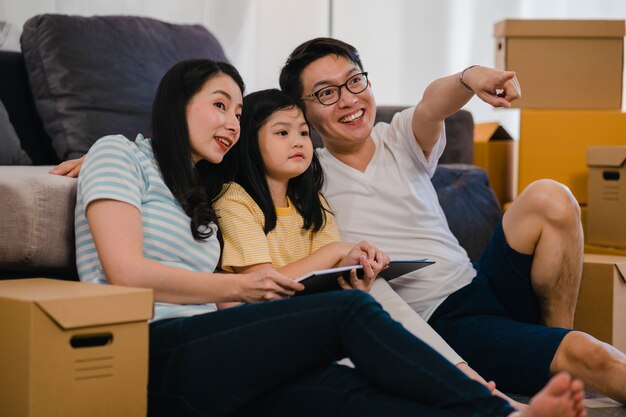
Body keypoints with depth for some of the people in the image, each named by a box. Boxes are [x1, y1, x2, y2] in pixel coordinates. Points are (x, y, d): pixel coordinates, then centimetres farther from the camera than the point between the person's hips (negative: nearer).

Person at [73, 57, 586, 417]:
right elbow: (127, 272, -7)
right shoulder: (120, 154, 9)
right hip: (152, 351, -6)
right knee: (351, 311, -21)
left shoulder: (198, 193, 32)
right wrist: (238, 287, 3)